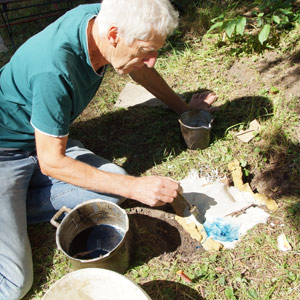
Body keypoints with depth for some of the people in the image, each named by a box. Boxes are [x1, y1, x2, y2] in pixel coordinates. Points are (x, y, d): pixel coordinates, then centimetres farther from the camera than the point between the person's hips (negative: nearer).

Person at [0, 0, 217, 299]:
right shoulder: (54, 71, -35)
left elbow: (140, 71, 8)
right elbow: (51, 162, -25)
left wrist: (183, 106, 18)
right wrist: (136, 187, -26)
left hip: (43, 141, 8)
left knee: (116, 181, -15)